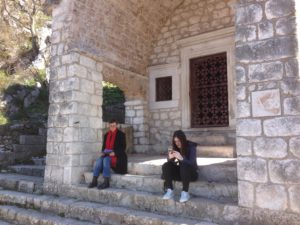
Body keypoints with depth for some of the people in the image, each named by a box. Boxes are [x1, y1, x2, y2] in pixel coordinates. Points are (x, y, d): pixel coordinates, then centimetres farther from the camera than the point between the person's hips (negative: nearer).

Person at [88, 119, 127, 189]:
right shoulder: (106, 135, 14)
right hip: (106, 154, 5)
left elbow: (123, 147, -7)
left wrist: (114, 153, -19)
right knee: (99, 160, -26)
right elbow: (104, 146, 18)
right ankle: (94, 181, -27)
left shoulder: (121, 134, -2)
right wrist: (103, 152, -3)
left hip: (116, 155, -5)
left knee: (106, 159, -33)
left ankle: (106, 182, -32)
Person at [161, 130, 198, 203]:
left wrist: (181, 158, -45)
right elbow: (170, 163, -4)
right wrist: (170, 158, -28)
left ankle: (185, 192, -32)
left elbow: (192, 163, -27)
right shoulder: (175, 148, -2)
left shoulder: (191, 147, -15)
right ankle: (170, 191, -24)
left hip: (191, 172, -4)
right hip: (180, 172, 5)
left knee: (184, 165, -36)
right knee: (166, 166, -19)